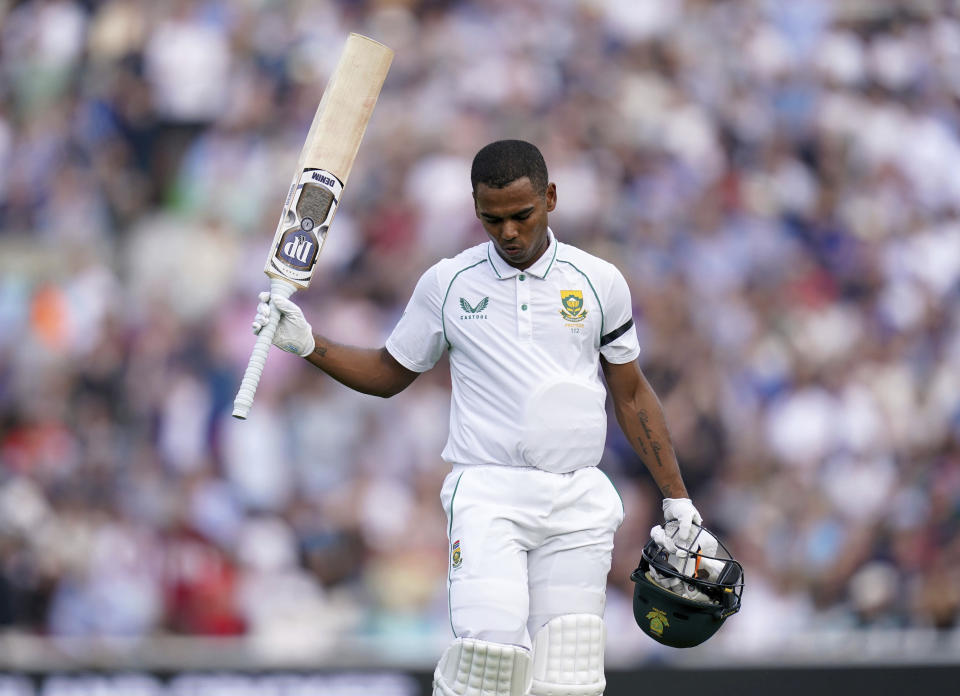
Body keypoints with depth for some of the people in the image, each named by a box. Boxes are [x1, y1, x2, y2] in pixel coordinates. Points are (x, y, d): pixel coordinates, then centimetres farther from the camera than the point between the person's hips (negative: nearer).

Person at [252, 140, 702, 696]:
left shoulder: (599, 281, 8)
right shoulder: (448, 283, 6)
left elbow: (632, 394, 15)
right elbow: (389, 374, 17)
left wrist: (677, 498, 14)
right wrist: (308, 344, 2)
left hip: (579, 500, 1)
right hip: (488, 494, -1)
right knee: (490, 644, -25)